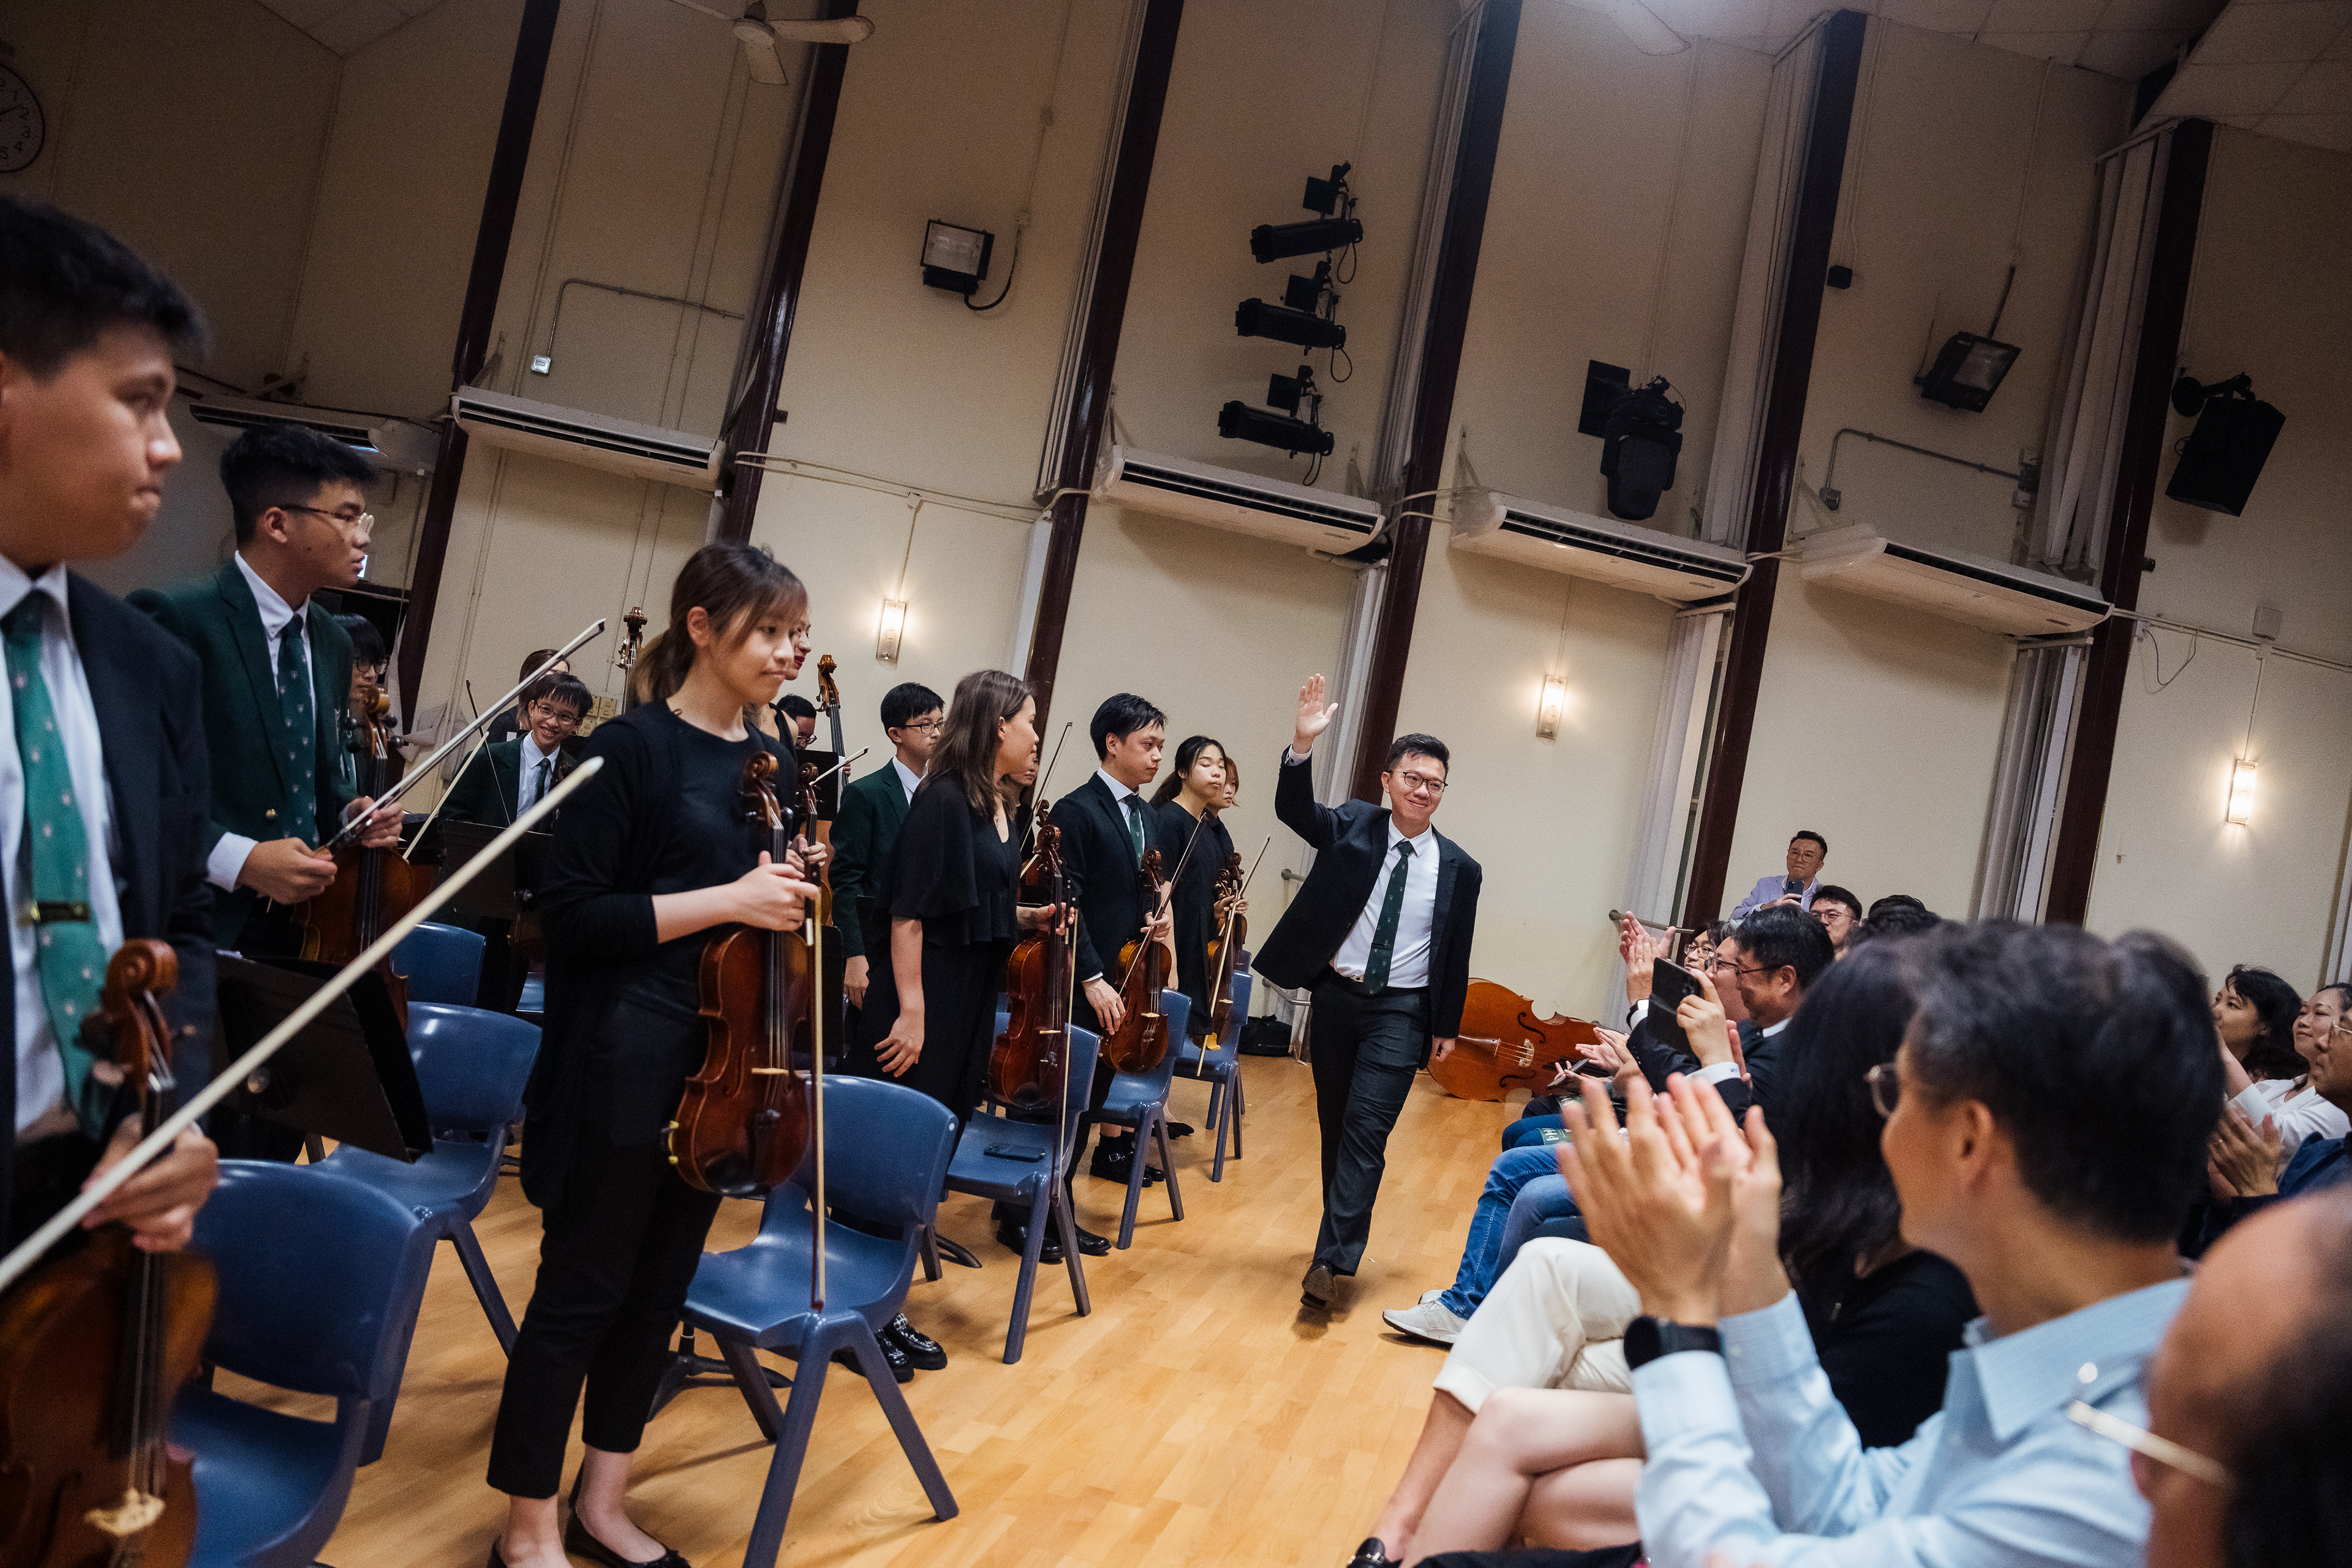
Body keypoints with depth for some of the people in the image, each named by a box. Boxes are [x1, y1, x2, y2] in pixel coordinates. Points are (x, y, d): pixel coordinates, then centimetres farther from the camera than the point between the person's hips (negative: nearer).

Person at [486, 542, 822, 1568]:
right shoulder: (634, 748, -11)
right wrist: (724, 900, -21)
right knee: (582, 1290, 4)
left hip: (726, 1063, 7)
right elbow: (572, 914, -15)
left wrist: (793, 895, -4)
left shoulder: (774, 764, 8)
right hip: (626, 1062, -6)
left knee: (661, 1289, 15)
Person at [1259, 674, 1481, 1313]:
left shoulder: (1458, 867, 0)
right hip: (1336, 997, 2)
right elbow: (1294, 810, -19)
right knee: (1335, 1127, 13)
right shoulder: (1352, 826, -1)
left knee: (1367, 1128, -12)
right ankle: (1345, 1237, 30)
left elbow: (1456, 954, 6)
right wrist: (1303, 744, -34)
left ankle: (1331, 1259, -9)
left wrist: (1447, 1027, 9)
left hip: (1403, 1011, -1)